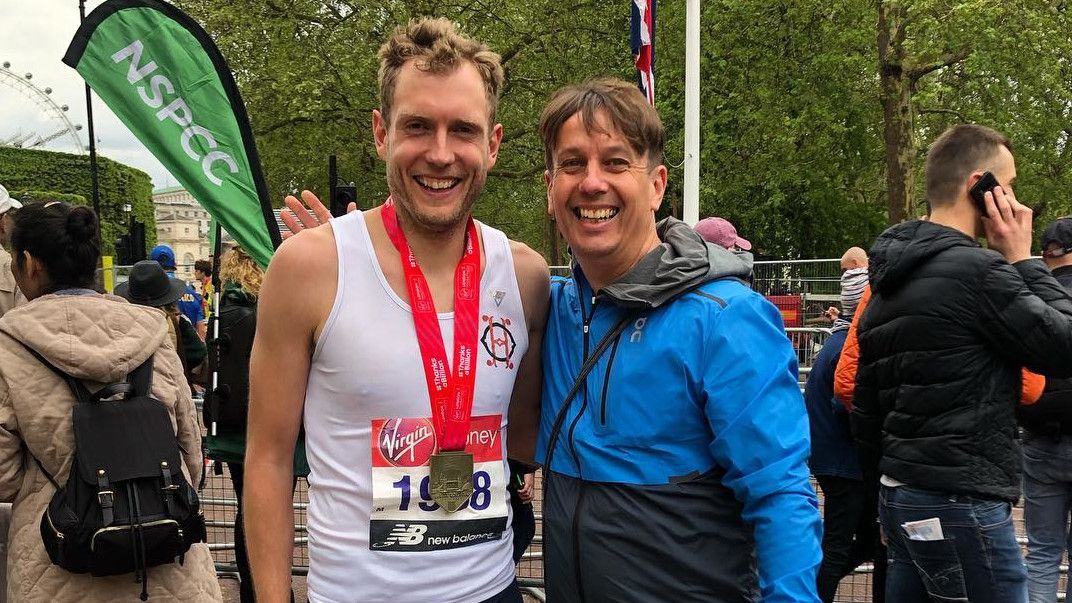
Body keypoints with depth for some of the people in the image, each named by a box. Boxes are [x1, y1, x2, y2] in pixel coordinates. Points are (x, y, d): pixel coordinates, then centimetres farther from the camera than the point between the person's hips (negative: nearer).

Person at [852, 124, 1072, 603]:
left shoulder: (890, 282, 11)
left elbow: (865, 407, 15)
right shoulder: (978, 271, -16)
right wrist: (1023, 261, 0)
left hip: (900, 495, 9)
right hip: (961, 506, -9)